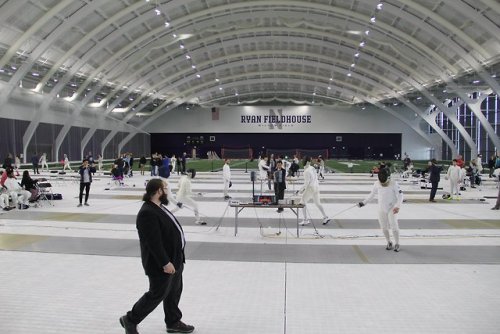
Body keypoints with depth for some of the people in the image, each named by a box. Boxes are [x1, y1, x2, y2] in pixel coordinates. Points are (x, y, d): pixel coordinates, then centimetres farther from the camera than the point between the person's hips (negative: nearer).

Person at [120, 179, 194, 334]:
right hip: (161, 264, -10)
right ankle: (130, 320, 19)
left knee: (174, 292, 18)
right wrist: (165, 263, -26)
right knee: (157, 294, 3)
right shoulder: (148, 213, -26)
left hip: (174, 259, 10)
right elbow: (154, 242, -28)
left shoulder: (159, 207, 8)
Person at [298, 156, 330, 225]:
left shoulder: (307, 171, -19)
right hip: (316, 187, 8)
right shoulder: (313, 168, 8)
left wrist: (301, 190, -11)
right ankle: (325, 217, 14)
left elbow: (307, 183, -21)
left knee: (302, 203, 3)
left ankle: (306, 220, 2)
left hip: (310, 188, -8)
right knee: (318, 203, 18)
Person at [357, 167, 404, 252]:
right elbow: (371, 194, 6)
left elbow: (400, 196, -17)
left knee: (394, 227, -9)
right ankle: (389, 242, 28)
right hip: (382, 209, 3)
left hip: (392, 209, -3)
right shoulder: (377, 184, -7)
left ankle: (397, 244, 10)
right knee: (384, 227, 7)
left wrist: (397, 206, -30)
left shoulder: (394, 184, -17)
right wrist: (364, 202, 0)